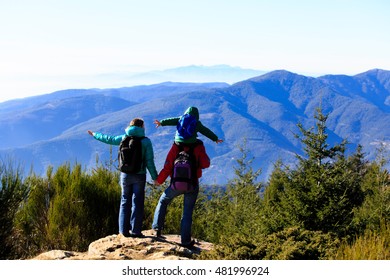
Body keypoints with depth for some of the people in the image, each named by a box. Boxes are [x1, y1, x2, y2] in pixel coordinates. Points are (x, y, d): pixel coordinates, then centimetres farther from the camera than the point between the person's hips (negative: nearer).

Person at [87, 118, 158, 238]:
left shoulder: (124, 138, 2)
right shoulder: (146, 141, -6)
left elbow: (108, 139, 16)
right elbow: (149, 161, -8)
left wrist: (95, 135, 33)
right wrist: (155, 177, -1)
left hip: (125, 175, 3)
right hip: (139, 176, -3)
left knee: (125, 202, 11)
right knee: (137, 202, 2)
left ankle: (124, 229, 9)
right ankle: (136, 230, 0)